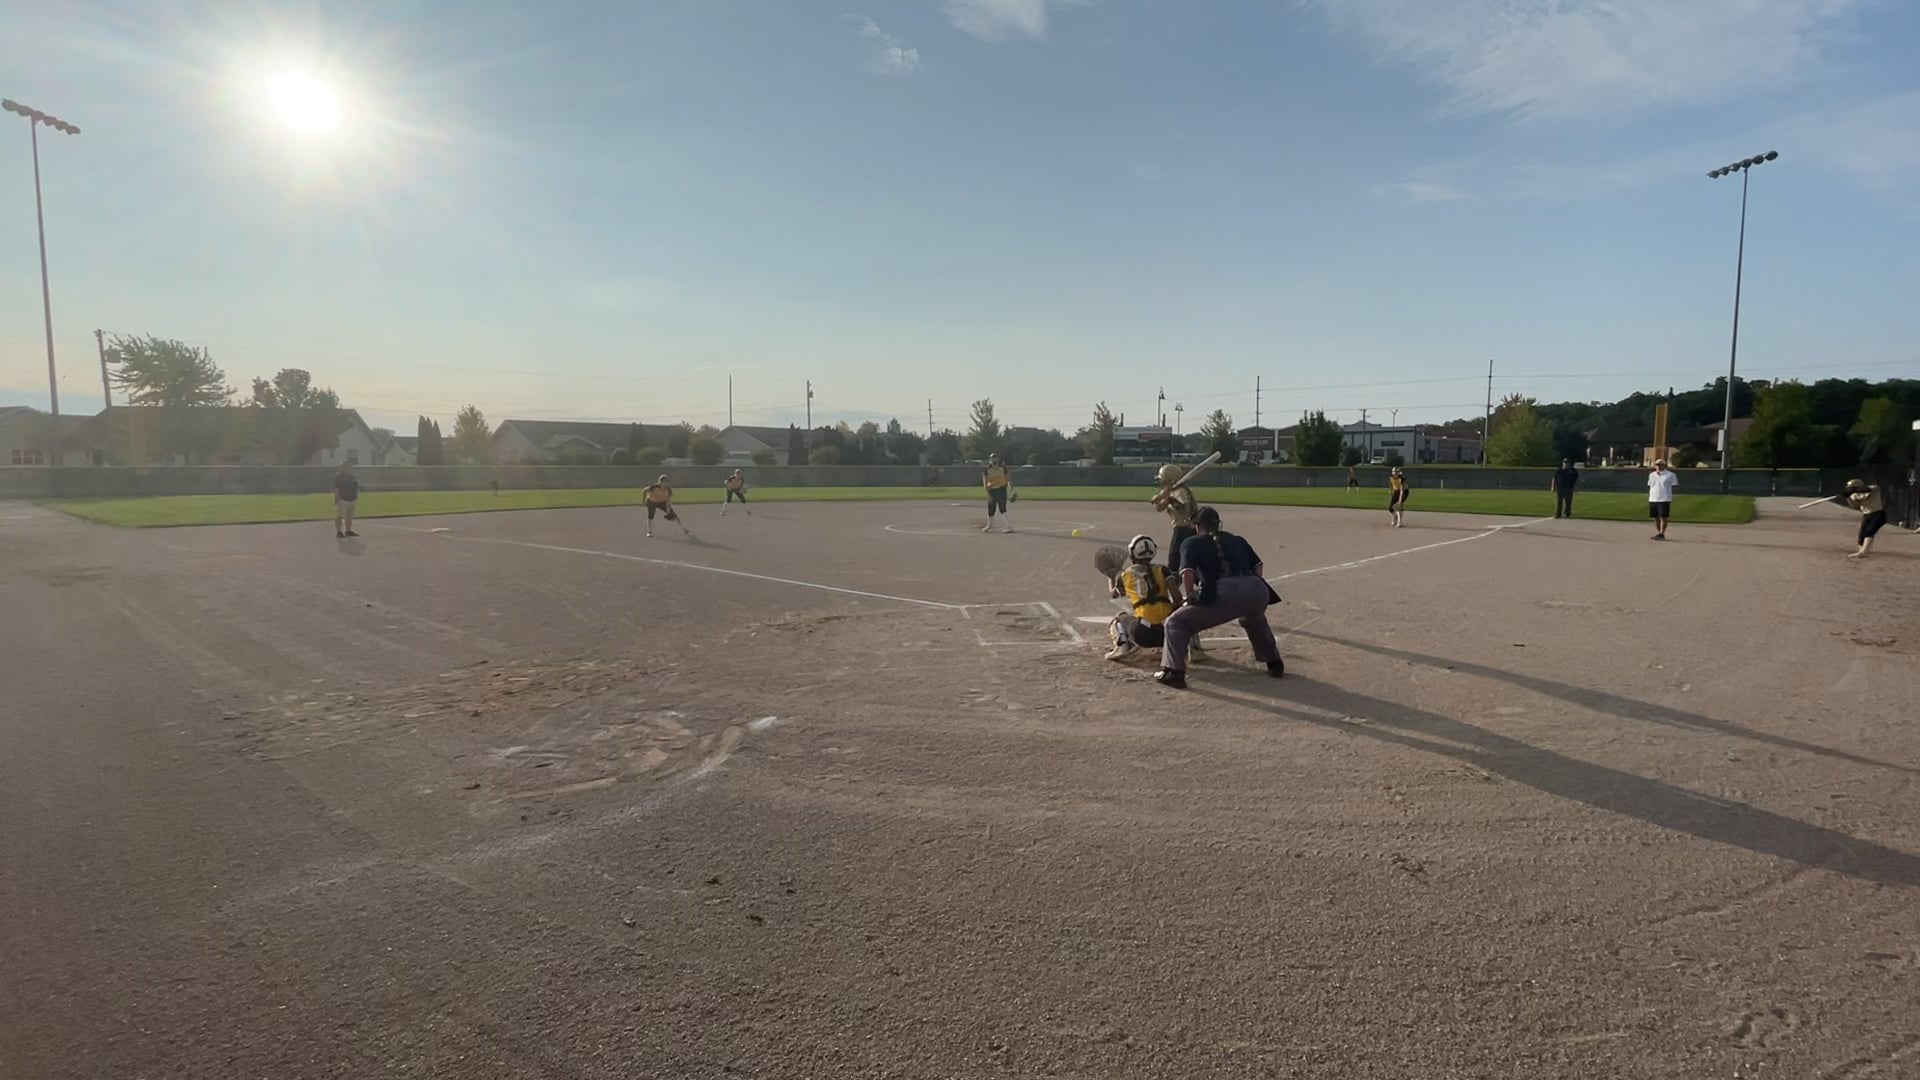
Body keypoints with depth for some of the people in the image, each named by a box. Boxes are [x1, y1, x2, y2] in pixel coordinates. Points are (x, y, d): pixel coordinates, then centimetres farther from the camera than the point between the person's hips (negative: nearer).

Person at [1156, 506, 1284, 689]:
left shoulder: (1193, 543, 17)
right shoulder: (1237, 540, 31)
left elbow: (1188, 573, 2)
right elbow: (1258, 565, 25)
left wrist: (1190, 598, 14)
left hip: (1224, 593, -5)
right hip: (1257, 590, 6)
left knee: (1176, 623, 8)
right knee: (1254, 620, 42)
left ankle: (1173, 672, -3)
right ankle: (1274, 663, 42)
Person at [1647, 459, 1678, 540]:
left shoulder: (1670, 475, -2)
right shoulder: (1652, 475, 13)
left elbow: (1675, 486, 0)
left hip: (1664, 500, -5)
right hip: (1653, 499, 5)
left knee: (1663, 517, -7)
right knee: (1656, 517, 10)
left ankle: (1661, 534, -6)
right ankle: (1658, 533, 21)